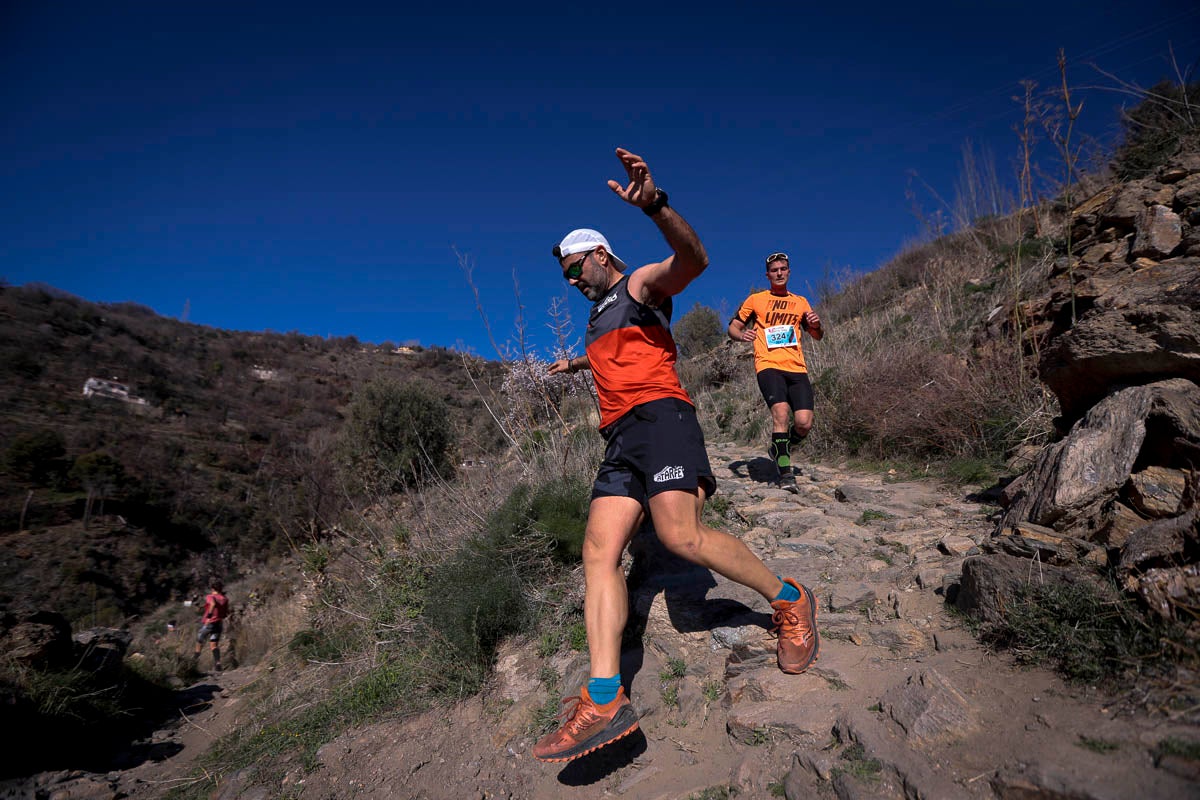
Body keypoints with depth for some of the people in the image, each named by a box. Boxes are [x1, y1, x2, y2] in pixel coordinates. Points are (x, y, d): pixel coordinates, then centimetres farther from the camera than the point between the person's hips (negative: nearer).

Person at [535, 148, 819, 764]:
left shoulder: (641, 285, 7)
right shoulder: (598, 317, 32)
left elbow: (693, 260, -16)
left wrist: (654, 204, -32)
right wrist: (575, 364, 74)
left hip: (659, 415, -8)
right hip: (620, 440, 8)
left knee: (681, 536, -25)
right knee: (599, 552, -11)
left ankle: (790, 601, -1)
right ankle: (603, 702, -18)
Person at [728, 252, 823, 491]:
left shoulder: (800, 302, 20)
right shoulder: (756, 300, 12)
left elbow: (817, 336, 23)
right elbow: (732, 327, 12)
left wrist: (817, 325, -2)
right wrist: (741, 335, -12)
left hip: (797, 368, 3)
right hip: (768, 366, -3)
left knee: (804, 424, -10)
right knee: (781, 412, -25)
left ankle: (779, 450, 21)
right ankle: (785, 471, -15)